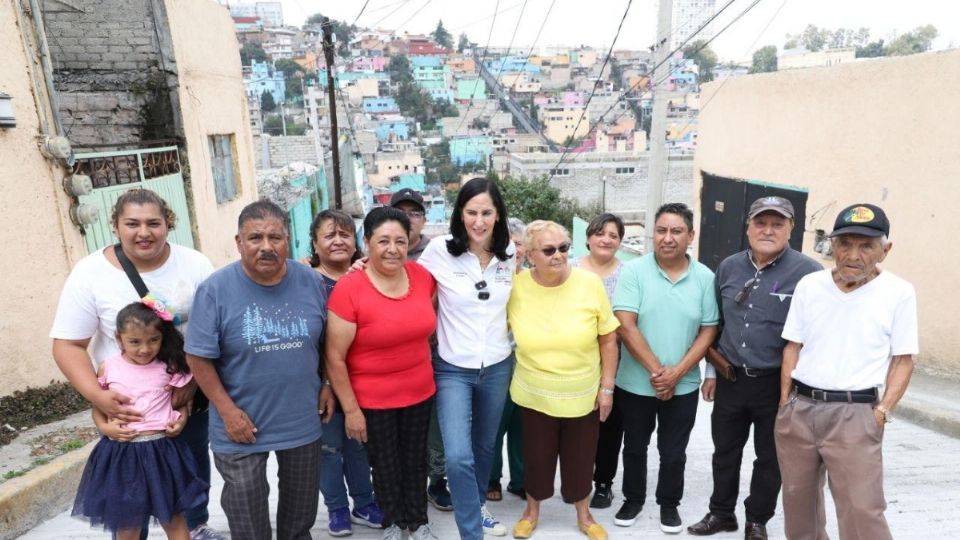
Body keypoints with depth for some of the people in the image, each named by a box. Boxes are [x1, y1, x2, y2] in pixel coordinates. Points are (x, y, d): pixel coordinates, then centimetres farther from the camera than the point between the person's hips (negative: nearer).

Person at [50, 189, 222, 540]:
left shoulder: (194, 264, -11)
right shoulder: (89, 274, -13)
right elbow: (68, 345, -11)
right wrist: (97, 396, -24)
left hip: (189, 392, 2)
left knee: (194, 463, 21)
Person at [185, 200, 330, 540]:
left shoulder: (311, 282, -6)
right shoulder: (216, 289, -16)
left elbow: (327, 340, 7)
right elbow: (199, 358, -12)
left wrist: (327, 384, 2)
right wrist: (227, 411, -14)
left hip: (302, 419, 3)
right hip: (242, 424, -2)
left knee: (301, 502, 23)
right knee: (247, 511, 17)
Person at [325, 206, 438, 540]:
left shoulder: (423, 276, -8)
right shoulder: (348, 289, -21)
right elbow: (334, 357, -16)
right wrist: (351, 409, -12)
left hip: (420, 392, 4)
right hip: (373, 400, -3)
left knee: (416, 460, 20)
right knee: (385, 465, 17)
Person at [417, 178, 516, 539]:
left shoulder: (510, 252, -2)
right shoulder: (440, 249, -13)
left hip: (497, 367, 3)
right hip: (453, 369, -3)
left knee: (485, 446, 21)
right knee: (458, 456, -12)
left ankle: (477, 505, 46)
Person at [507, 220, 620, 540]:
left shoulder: (590, 283, -15)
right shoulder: (515, 287, -14)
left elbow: (609, 339, -6)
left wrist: (607, 387, -4)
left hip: (583, 395, 0)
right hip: (534, 395, 0)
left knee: (580, 457, 17)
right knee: (536, 455, 17)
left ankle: (583, 514, 42)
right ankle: (532, 510, 44)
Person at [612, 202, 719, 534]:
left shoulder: (705, 278, -2)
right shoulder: (634, 271, -10)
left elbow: (708, 331, -2)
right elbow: (625, 326, -14)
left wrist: (677, 372, -12)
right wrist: (655, 370, -17)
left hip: (683, 386, 1)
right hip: (635, 382, -1)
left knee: (673, 452, 15)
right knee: (635, 446, 16)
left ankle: (669, 504, 36)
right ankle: (633, 499, 36)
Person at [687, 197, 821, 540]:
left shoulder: (808, 273, -12)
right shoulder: (728, 268, 3)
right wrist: (711, 371, 11)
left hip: (778, 383, -4)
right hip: (730, 379, 4)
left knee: (769, 459, 14)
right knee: (725, 453, 17)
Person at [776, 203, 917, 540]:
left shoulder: (899, 293, -5)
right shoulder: (809, 285, 3)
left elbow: (903, 360, -1)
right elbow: (793, 347, 7)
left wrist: (883, 410, -9)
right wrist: (784, 401, 4)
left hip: (855, 414, -3)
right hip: (798, 408, 4)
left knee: (862, 511, -3)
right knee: (797, 499, 17)